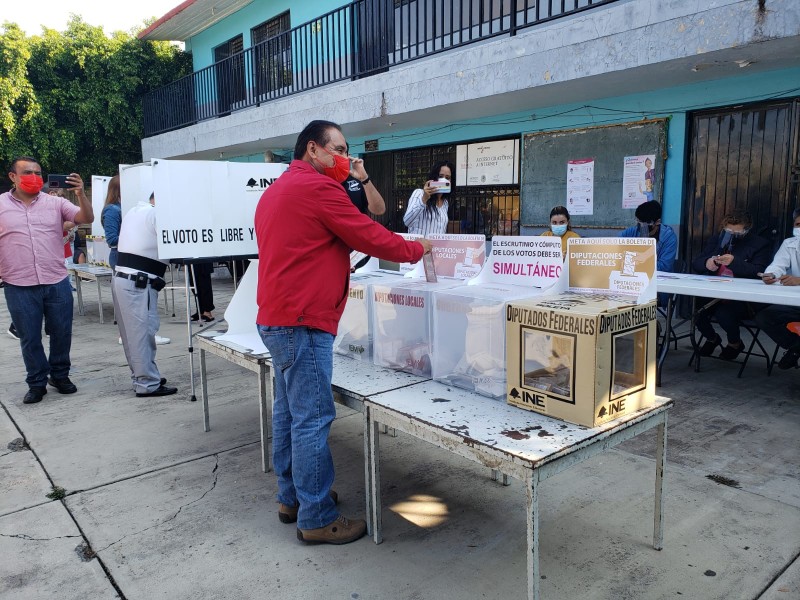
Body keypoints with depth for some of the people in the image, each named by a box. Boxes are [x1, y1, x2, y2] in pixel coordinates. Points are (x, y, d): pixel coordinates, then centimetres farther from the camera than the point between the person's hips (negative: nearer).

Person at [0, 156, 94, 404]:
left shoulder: (55, 203, 3)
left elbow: (87, 218, -5)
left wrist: (80, 193, -21)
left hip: (57, 282, 1)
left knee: (62, 333, 10)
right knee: (29, 338, 9)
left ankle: (60, 375, 30)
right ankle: (37, 383, 23)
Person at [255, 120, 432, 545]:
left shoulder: (276, 191, 19)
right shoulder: (318, 188, -12)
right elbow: (369, 236, -10)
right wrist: (417, 250, 4)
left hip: (277, 318, 11)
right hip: (302, 322, -11)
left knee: (289, 411, 16)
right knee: (312, 419, -4)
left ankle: (291, 498, 28)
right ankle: (317, 519, 6)